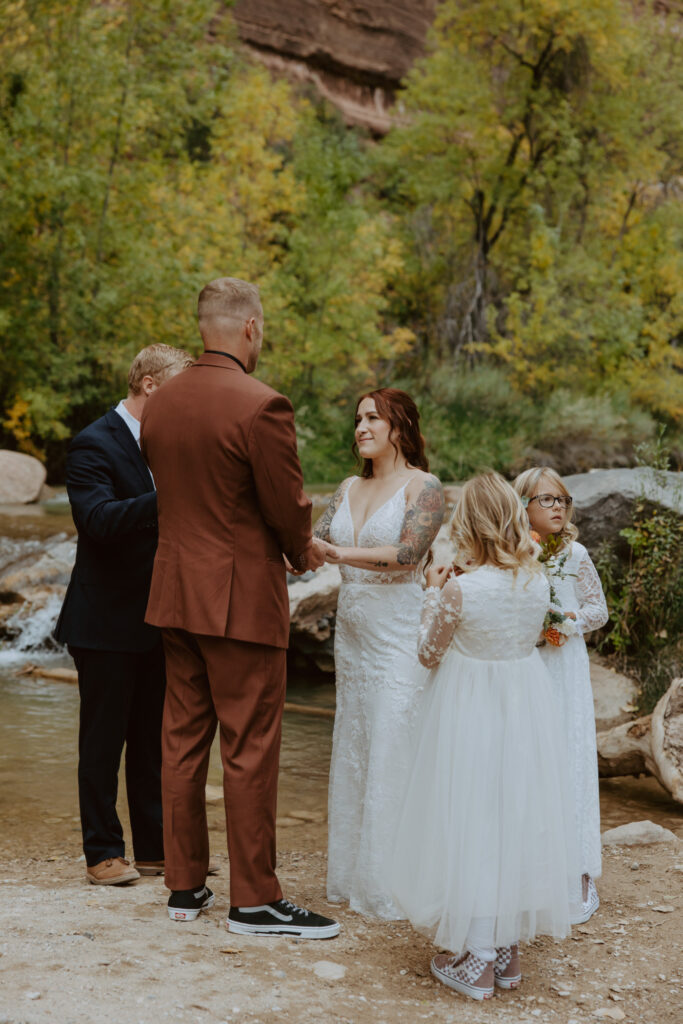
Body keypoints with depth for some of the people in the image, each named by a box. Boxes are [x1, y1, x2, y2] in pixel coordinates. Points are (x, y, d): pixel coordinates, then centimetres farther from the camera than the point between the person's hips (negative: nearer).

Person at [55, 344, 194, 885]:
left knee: (153, 739, 13)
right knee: (103, 740, 3)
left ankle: (155, 847, 23)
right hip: (107, 622, -7)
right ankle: (103, 852, 14)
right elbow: (100, 519, -28)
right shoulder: (93, 444, -13)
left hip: (156, 619, 8)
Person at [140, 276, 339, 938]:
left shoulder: (158, 404, 5)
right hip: (241, 598, -7)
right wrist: (302, 550, 8)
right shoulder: (261, 406, -18)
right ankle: (254, 901, 10)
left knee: (182, 740, 14)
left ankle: (185, 885, 24)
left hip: (174, 594, 7)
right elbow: (288, 509, -15)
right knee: (249, 751, 1)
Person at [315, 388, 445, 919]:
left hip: (399, 632, -7)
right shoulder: (349, 489, 14)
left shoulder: (424, 487, -6)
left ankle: (394, 885, 4)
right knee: (353, 751, 11)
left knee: (393, 754, -6)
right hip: (352, 631, 7)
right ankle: (354, 875, 21)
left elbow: (406, 553, -19)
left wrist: (339, 552, -25)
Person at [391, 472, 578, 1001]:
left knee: (471, 821, 5)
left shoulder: (460, 588, -20)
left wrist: (434, 594, 7)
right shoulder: (538, 582, -6)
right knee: (516, 818, 15)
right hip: (524, 705, 5)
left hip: (470, 712, -4)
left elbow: (430, 654, -6)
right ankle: (507, 949, 26)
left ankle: (476, 961, 11)